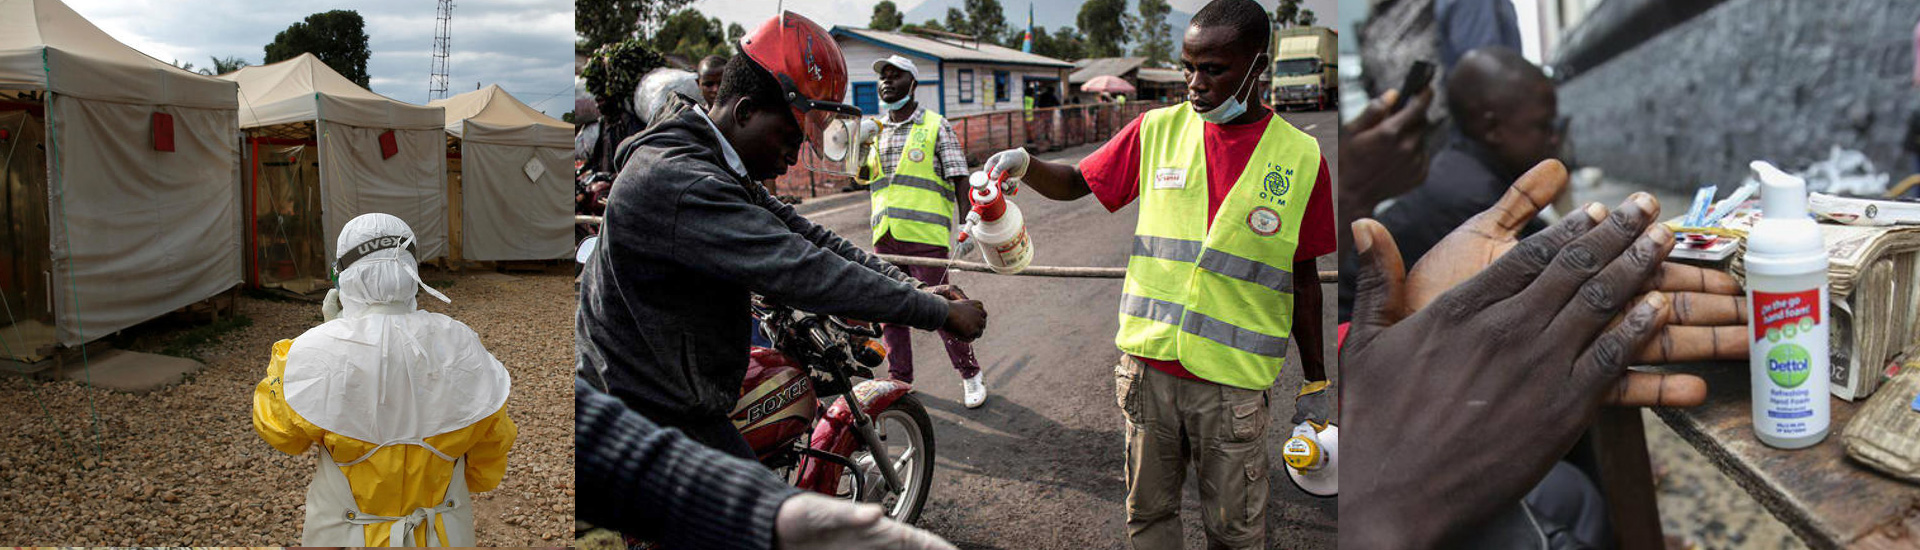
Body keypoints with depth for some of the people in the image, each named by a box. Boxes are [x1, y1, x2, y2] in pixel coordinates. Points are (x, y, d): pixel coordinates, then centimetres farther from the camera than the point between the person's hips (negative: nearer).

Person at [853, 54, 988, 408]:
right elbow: (863, 178, 18)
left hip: (925, 234, -5)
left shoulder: (935, 126, 1)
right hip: (885, 234, 5)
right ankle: (900, 379, 23)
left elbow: (959, 178, -3)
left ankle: (970, 375, 14)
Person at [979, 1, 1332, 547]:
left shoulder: (1300, 158, -2)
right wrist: (1024, 165, -11)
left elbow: (1304, 278, 3)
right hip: (1148, 365, 2)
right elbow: (1076, 182, 11)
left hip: (1233, 382, -2)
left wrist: (1315, 383, 8)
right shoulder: (1158, 131, 2)